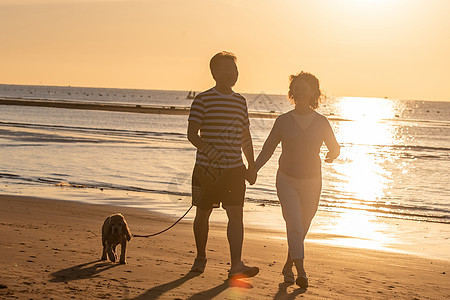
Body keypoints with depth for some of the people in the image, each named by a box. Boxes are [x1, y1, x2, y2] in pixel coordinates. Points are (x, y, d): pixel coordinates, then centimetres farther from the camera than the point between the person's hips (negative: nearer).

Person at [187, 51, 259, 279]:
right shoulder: (203, 100, -3)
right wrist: (208, 149, -26)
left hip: (234, 169, 3)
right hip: (206, 168, -3)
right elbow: (191, 134, -8)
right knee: (202, 215, 10)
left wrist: (252, 166, 13)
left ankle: (236, 265, -12)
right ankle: (200, 258, 30)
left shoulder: (240, 101, 11)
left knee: (236, 215, -10)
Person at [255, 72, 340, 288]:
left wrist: (332, 155, -14)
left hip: (312, 183, 1)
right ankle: (301, 272, -20)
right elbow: (268, 149, 7)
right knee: (294, 225, -17)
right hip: (287, 181, -1)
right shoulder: (283, 121, -3)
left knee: (301, 229, 11)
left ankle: (288, 267, 32)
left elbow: (334, 147, 10)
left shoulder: (321, 122, -3)